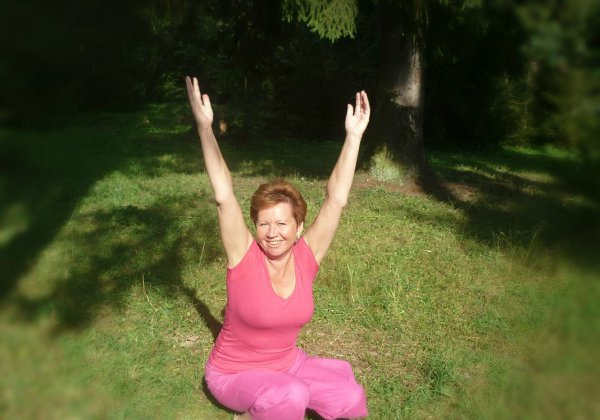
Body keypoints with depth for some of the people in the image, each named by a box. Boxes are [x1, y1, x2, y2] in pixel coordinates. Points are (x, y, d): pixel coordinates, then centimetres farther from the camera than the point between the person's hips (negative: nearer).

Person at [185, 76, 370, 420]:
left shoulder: (305, 258, -15)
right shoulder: (245, 257, -22)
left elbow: (337, 199, -18)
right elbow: (224, 196, -30)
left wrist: (354, 135, -20)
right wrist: (205, 126, -34)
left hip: (288, 363, 4)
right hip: (234, 374, -4)